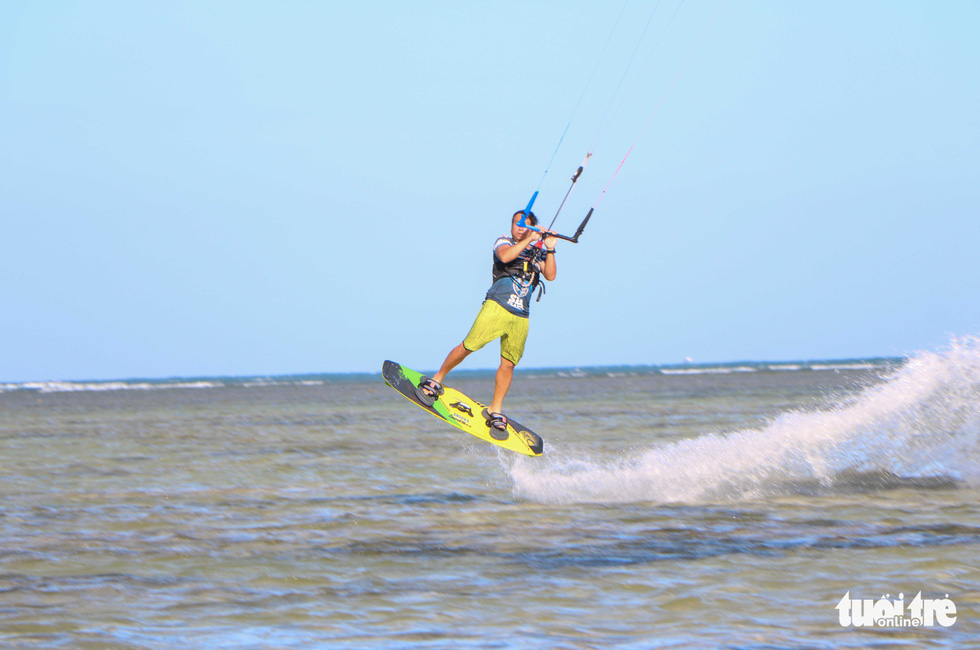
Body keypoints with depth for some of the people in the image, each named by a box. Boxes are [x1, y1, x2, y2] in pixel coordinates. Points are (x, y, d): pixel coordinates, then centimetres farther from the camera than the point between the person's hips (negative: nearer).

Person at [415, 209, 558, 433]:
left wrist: (549, 249, -7)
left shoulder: (537, 253, 20)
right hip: (497, 305, -4)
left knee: (508, 364, 3)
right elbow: (505, 256, -14)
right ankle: (436, 380, 4)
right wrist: (529, 240, -14)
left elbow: (550, 276, 4)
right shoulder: (503, 241, 10)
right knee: (469, 346, -13)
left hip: (520, 317, 4)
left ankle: (495, 411, 12)